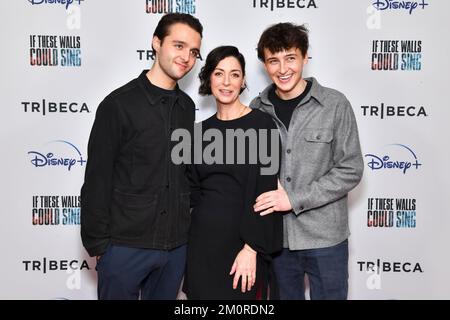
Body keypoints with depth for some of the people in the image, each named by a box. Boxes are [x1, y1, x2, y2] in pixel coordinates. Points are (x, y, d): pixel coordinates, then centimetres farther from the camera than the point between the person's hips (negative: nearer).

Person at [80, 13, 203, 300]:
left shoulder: (187, 107, 7)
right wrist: (97, 243, -9)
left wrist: (186, 228, 12)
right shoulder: (119, 104, -10)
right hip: (125, 245, -5)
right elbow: (97, 180, -9)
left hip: (177, 245, 5)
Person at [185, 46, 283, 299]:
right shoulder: (202, 130, 8)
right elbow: (194, 190, 13)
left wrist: (251, 248, -17)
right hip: (203, 240, 5)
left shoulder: (262, 124, -8)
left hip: (243, 240, -4)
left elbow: (263, 192, -13)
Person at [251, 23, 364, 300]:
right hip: (275, 237, 3)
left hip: (325, 238, -2)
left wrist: (294, 199, -16)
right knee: (285, 296, 19)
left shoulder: (335, 105, -7)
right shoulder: (258, 109, 1)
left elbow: (351, 170, -9)